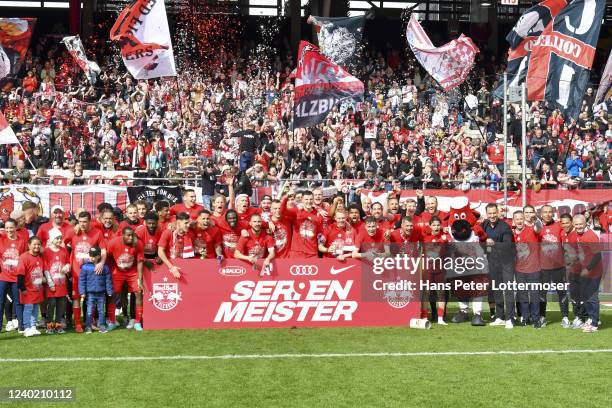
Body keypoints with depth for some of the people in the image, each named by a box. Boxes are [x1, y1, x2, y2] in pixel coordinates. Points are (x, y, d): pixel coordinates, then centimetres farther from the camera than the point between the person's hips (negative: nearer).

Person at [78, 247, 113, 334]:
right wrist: (82, 293, -6)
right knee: (89, 311, 1)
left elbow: (108, 280, 6)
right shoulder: (85, 267, -3)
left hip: (101, 293, 2)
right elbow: (81, 280, -2)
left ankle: (101, 325, 20)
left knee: (102, 311, 9)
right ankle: (88, 327, 10)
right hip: (90, 293, -2)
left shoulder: (104, 266, 2)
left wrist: (110, 292, 3)